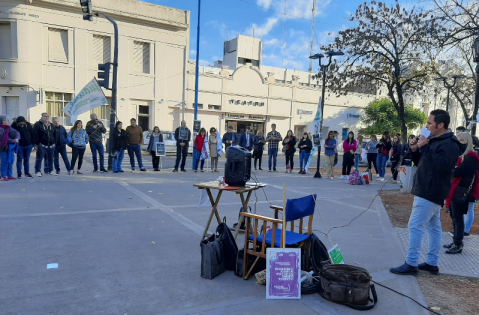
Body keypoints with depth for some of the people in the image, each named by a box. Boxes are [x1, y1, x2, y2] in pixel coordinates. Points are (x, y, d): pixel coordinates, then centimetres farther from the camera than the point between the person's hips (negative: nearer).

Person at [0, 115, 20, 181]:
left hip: (11, 148, 7)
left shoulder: (9, 128, 10)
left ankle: (10, 175, 17)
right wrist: (14, 141, -12)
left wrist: (17, 138, -16)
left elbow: (16, 133, 4)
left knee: (10, 162, 10)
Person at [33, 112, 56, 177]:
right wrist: (36, 144, -11)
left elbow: (55, 135, 22)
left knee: (50, 159, 11)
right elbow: (35, 135, -7)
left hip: (51, 145, 5)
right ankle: (38, 171, 3)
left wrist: (54, 142, 12)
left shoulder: (51, 125, 15)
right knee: (39, 159, -3)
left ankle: (50, 170, 21)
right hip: (42, 145, -5)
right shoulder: (38, 125, -3)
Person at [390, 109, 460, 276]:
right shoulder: (435, 141, 15)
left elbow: (440, 165, -30)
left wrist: (424, 147, -25)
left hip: (430, 193, -10)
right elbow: (421, 163, 20)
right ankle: (432, 263, 21)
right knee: (433, 227, 13)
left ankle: (411, 264, -2)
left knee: (415, 226, -8)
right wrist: (415, 150, 2)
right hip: (428, 191, 10)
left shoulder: (449, 143, -15)